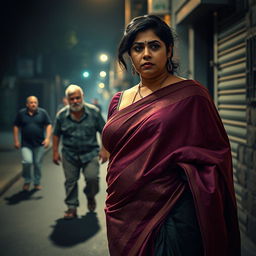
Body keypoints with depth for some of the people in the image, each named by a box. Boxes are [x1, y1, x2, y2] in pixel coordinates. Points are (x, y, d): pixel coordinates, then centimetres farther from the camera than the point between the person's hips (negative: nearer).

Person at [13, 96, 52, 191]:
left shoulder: (43, 112, 1)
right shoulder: (21, 113, 2)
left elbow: (48, 125, 2)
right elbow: (16, 127, 7)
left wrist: (47, 138, -8)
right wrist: (16, 140, 2)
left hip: (40, 144, 1)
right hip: (26, 144, -1)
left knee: (38, 163, 5)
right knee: (27, 161, -15)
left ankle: (37, 183, 23)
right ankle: (27, 181, 9)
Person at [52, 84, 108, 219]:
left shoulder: (94, 112, -3)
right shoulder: (61, 115, 0)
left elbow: (103, 131, 2)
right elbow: (56, 135, 10)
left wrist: (104, 150, -3)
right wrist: (55, 152, 6)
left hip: (90, 153, -1)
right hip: (69, 154, 2)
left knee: (92, 177, -14)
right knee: (70, 181, 4)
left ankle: (90, 196, 18)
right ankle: (72, 207, 19)